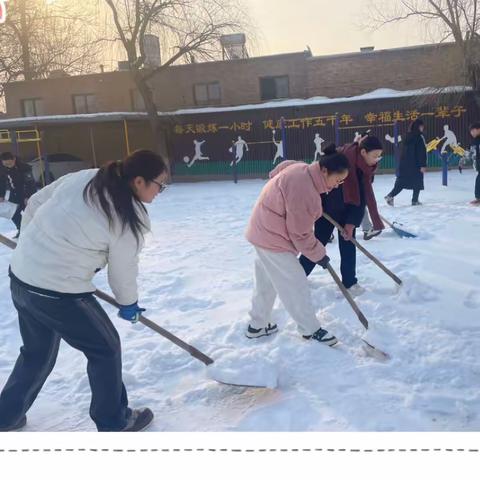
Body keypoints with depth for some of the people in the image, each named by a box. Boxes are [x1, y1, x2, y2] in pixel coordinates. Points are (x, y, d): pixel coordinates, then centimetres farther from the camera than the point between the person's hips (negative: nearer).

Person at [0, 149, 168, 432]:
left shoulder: (83, 177, 2)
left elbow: (36, 203, 9)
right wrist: (129, 304, 14)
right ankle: (114, 422, 29)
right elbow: (123, 271, -6)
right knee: (105, 348, 14)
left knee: (37, 351, 28)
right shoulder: (129, 220, -17)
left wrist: (33, 246, 22)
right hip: (59, 291, -8)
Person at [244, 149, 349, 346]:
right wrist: (319, 255, -8)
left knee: (266, 282, 20)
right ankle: (311, 330, 15)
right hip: (273, 238, -10)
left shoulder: (300, 168, -3)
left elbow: (275, 173, 18)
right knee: (295, 284, 0)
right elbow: (300, 234, -23)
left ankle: (257, 325, 34)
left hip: (263, 231, 10)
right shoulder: (305, 193, -30)